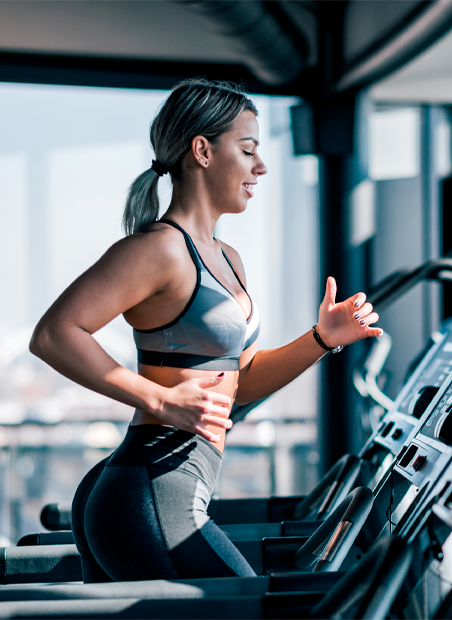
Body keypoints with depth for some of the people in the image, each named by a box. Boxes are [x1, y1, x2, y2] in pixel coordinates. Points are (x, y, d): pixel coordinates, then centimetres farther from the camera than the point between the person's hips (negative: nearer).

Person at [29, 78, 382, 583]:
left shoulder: (225, 260, 18)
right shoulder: (160, 247, -12)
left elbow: (242, 382, 23)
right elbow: (53, 335, -20)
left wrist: (323, 338, 9)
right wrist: (161, 399, -23)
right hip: (152, 504, -10)